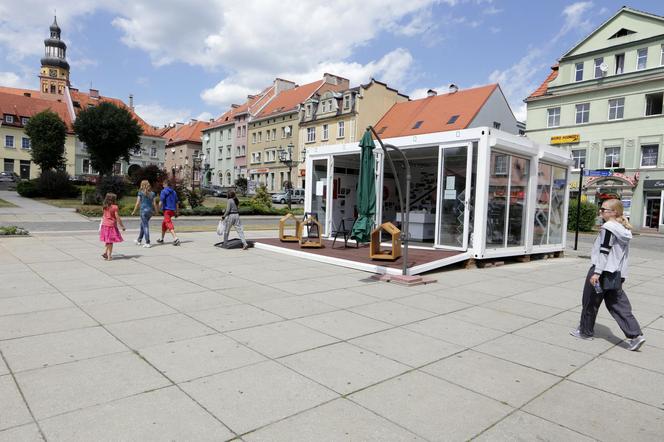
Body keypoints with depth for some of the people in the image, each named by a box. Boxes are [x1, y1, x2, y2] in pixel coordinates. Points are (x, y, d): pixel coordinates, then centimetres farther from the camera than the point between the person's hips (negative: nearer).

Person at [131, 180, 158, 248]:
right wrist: (156, 211, 12)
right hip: (150, 210, 5)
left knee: (145, 226, -2)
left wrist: (134, 211, 5)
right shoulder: (152, 193, 7)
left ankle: (147, 243, -5)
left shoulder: (140, 192, -4)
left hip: (144, 210, -5)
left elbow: (138, 203, -4)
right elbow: (154, 203, 3)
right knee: (142, 225, 21)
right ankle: (139, 240, 33)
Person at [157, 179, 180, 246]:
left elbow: (161, 202, -14)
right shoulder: (174, 192, 13)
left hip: (167, 210, -8)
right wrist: (177, 212, 19)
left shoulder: (164, 191, -7)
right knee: (164, 224, 21)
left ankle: (176, 238, -28)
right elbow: (176, 203, 15)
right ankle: (161, 239, 31)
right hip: (172, 210, 8)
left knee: (169, 225, -13)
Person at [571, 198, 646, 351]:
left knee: (590, 302, 6)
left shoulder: (608, 227, -14)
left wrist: (597, 272, -20)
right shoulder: (624, 230, 11)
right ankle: (635, 335, 2)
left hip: (603, 270, -8)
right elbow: (621, 253, 17)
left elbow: (604, 251, -19)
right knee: (618, 304, 11)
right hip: (618, 273, 8)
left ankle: (585, 331, 18)